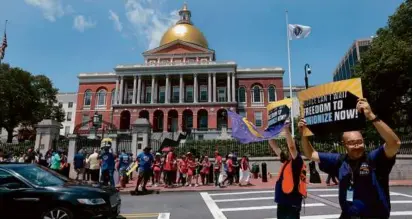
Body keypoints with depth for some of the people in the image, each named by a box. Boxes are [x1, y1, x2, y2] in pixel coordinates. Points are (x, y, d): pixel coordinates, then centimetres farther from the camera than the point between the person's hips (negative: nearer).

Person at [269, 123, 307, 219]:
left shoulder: (298, 162, -9)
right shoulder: (286, 160, 9)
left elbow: (292, 146, -26)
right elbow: (274, 146, 8)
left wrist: (286, 129, -26)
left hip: (292, 203, -7)